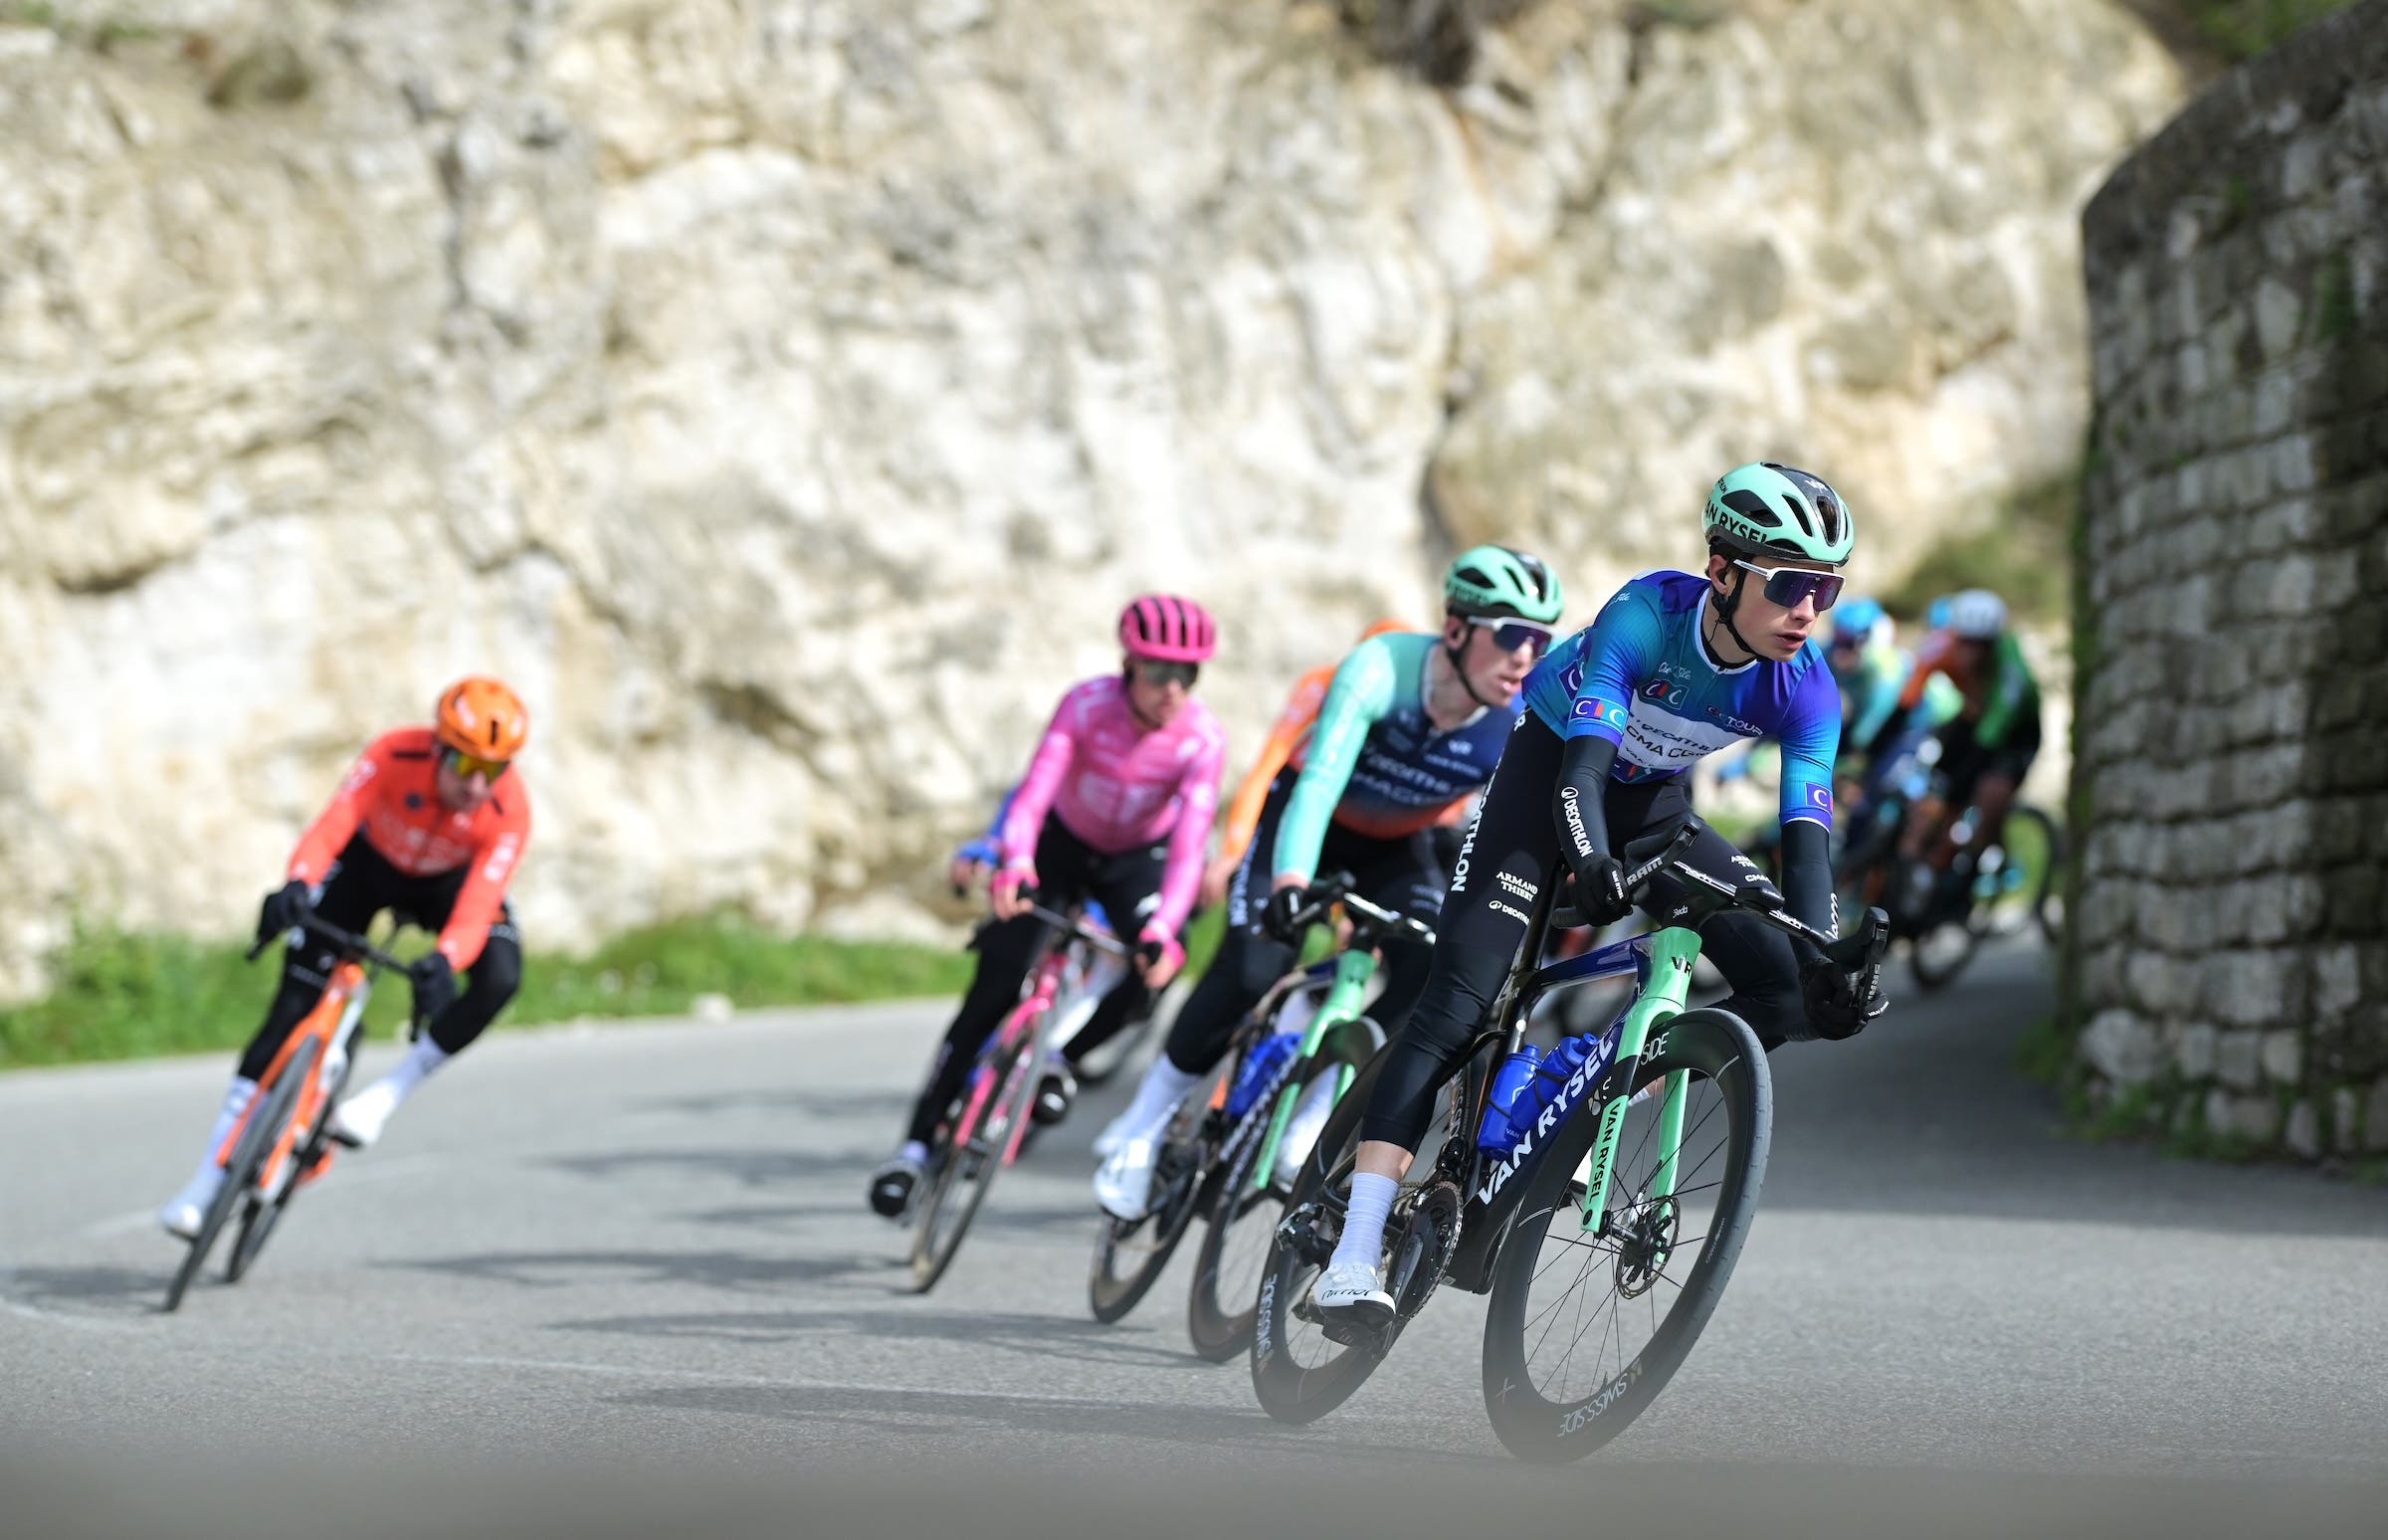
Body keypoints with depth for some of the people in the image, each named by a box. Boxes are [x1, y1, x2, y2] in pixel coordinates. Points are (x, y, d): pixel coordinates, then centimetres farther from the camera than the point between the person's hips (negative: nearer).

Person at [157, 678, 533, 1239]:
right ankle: (211, 1174, -4)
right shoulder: (394, 756, -34)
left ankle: (388, 1093, -11)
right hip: (369, 865, -1)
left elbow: (474, 913, -41)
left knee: (500, 977, -29)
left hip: (447, 884, 1)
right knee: (294, 1005, -10)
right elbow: (331, 825, -44)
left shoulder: (509, 812, -33)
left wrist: (442, 962, -61)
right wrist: (297, 885, -64)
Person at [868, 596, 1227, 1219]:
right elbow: (1034, 793, -39)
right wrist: (1015, 867, -58)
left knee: (1154, 963, -24)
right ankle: (917, 1142, -4)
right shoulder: (1087, 705, -29)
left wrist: (1163, 932, -50)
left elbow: (1189, 843, -35)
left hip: (1137, 858, 1)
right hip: (1062, 845, -1)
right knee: (993, 991, -12)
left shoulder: (1202, 738, -28)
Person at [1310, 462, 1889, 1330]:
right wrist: (1594, 866, -60)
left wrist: (1827, 965, -40)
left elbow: (1806, 837, -25)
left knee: (1788, 989, -13)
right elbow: (1581, 770, -41)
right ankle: (1356, 1251, -26)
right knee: (1456, 1002, -20)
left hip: (1655, 804, 5)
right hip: (1551, 768, -4)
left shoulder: (1805, 690, -22)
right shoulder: (1646, 614, -33)